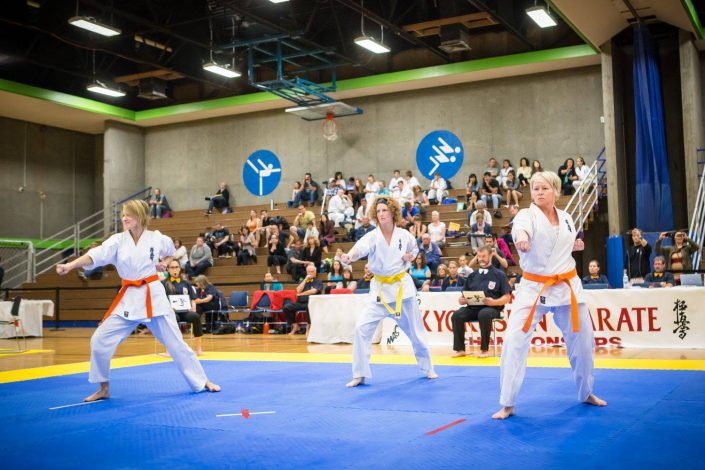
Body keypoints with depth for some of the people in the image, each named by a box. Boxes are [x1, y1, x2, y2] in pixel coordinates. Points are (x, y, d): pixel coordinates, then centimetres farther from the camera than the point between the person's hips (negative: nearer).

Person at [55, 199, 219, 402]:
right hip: (128, 298, 2)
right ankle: (103, 388, 13)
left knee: (175, 342, 2)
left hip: (153, 296, -2)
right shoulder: (117, 240, -4)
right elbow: (95, 255, -18)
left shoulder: (157, 238, -4)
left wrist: (164, 263, -4)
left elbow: (170, 253, 18)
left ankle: (202, 382, 17)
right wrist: (69, 266, -33)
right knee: (100, 341, -5)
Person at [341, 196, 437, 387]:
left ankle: (428, 368, 33)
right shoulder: (372, 236, -13)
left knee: (415, 330, 11)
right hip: (380, 288, 0)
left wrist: (409, 257, -9)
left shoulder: (404, 235, -6)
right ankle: (359, 375, 0)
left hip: (402, 286, 1)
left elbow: (414, 249, 15)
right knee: (362, 328, -12)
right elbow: (361, 247, -35)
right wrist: (350, 256, -58)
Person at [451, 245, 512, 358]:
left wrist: (494, 302, -18)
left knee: (484, 315, -38)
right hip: (472, 307, 4)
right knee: (457, 315, -25)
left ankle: (485, 349, -22)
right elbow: (463, 296, 20)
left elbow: (507, 297, 1)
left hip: (492, 308, -4)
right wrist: (462, 300, -5)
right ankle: (460, 349, -16)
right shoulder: (472, 276, 20)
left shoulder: (499, 275, 7)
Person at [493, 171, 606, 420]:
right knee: (514, 341, -14)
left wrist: (576, 246, 0)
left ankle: (586, 393, 38)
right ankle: (507, 404, -2)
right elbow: (520, 226, -37)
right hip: (533, 287, -4)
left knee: (582, 340, 13)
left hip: (567, 286, 4)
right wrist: (521, 236, -61)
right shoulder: (527, 214, -10)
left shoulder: (566, 218, 6)